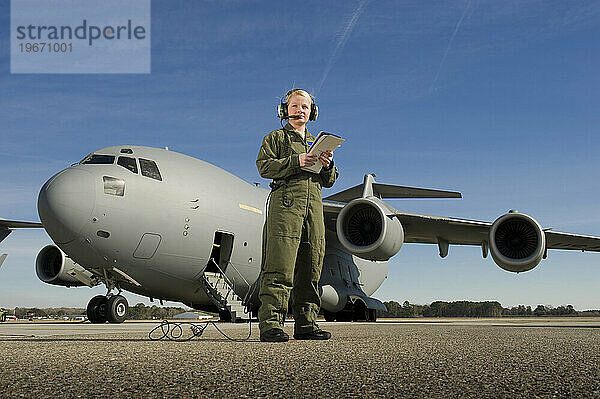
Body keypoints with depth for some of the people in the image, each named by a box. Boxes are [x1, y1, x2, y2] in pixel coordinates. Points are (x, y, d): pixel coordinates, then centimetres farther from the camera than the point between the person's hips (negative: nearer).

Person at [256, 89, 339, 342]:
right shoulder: (276, 138, 13)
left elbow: (328, 182, 23)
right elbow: (264, 166, -3)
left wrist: (328, 166, 1)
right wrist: (296, 161, -14)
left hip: (313, 206, 6)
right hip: (285, 201, -5)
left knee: (310, 268, 3)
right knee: (280, 267, -14)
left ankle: (306, 324, 8)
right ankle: (270, 324, -17)